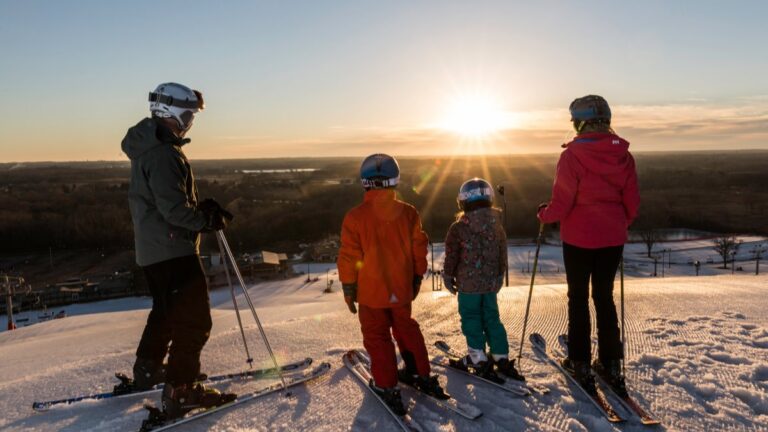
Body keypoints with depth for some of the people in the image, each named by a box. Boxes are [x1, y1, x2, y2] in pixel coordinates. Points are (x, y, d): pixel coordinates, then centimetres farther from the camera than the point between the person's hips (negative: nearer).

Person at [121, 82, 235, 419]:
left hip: (151, 249, 11)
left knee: (166, 311, 25)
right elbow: (173, 208, -25)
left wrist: (202, 207, 6)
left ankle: (146, 372, 39)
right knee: (194, 320, -5)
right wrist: (208, 220, -11)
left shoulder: (149, 147, 14)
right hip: (173, 249, -11)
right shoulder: (163, 154, -19)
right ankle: (180, 392, -1)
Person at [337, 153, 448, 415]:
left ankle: (387, 387, 17)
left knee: (377, 337, 11)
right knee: (406, 329, 22)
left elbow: (349, 257, -12)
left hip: (371, 291, -3)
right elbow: (419, 249, 2)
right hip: (402, 288, 4)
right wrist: (417, 278, 16)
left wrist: (348, 289, 0)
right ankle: (421, 375, 32)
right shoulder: (408, 212, -6)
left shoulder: (355, 217, -16)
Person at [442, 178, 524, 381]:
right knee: (492, 318, 14)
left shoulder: (458, 228, -13)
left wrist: (448, 277, 7)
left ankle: (479, 359, 7)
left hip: (468, 284, -5)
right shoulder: (497, 226, 3)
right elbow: (502, 256, 11)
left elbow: (451, 256, -7)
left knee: (471, 319, 6)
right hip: (491, 283, 5)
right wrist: (499, 277, 23)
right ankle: (501, 358, 17)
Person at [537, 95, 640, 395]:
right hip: (613, 238, 4)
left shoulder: (573, 155, -16)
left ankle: (580, 363, 18)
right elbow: (632, 201, 4)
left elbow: (562, 203, -17)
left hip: (579, 237, -4)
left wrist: (544, 214, 3)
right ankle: (611, 364, 23)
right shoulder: (623, 154, -1)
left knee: (578, 298, 10)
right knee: (604, 297, 17)